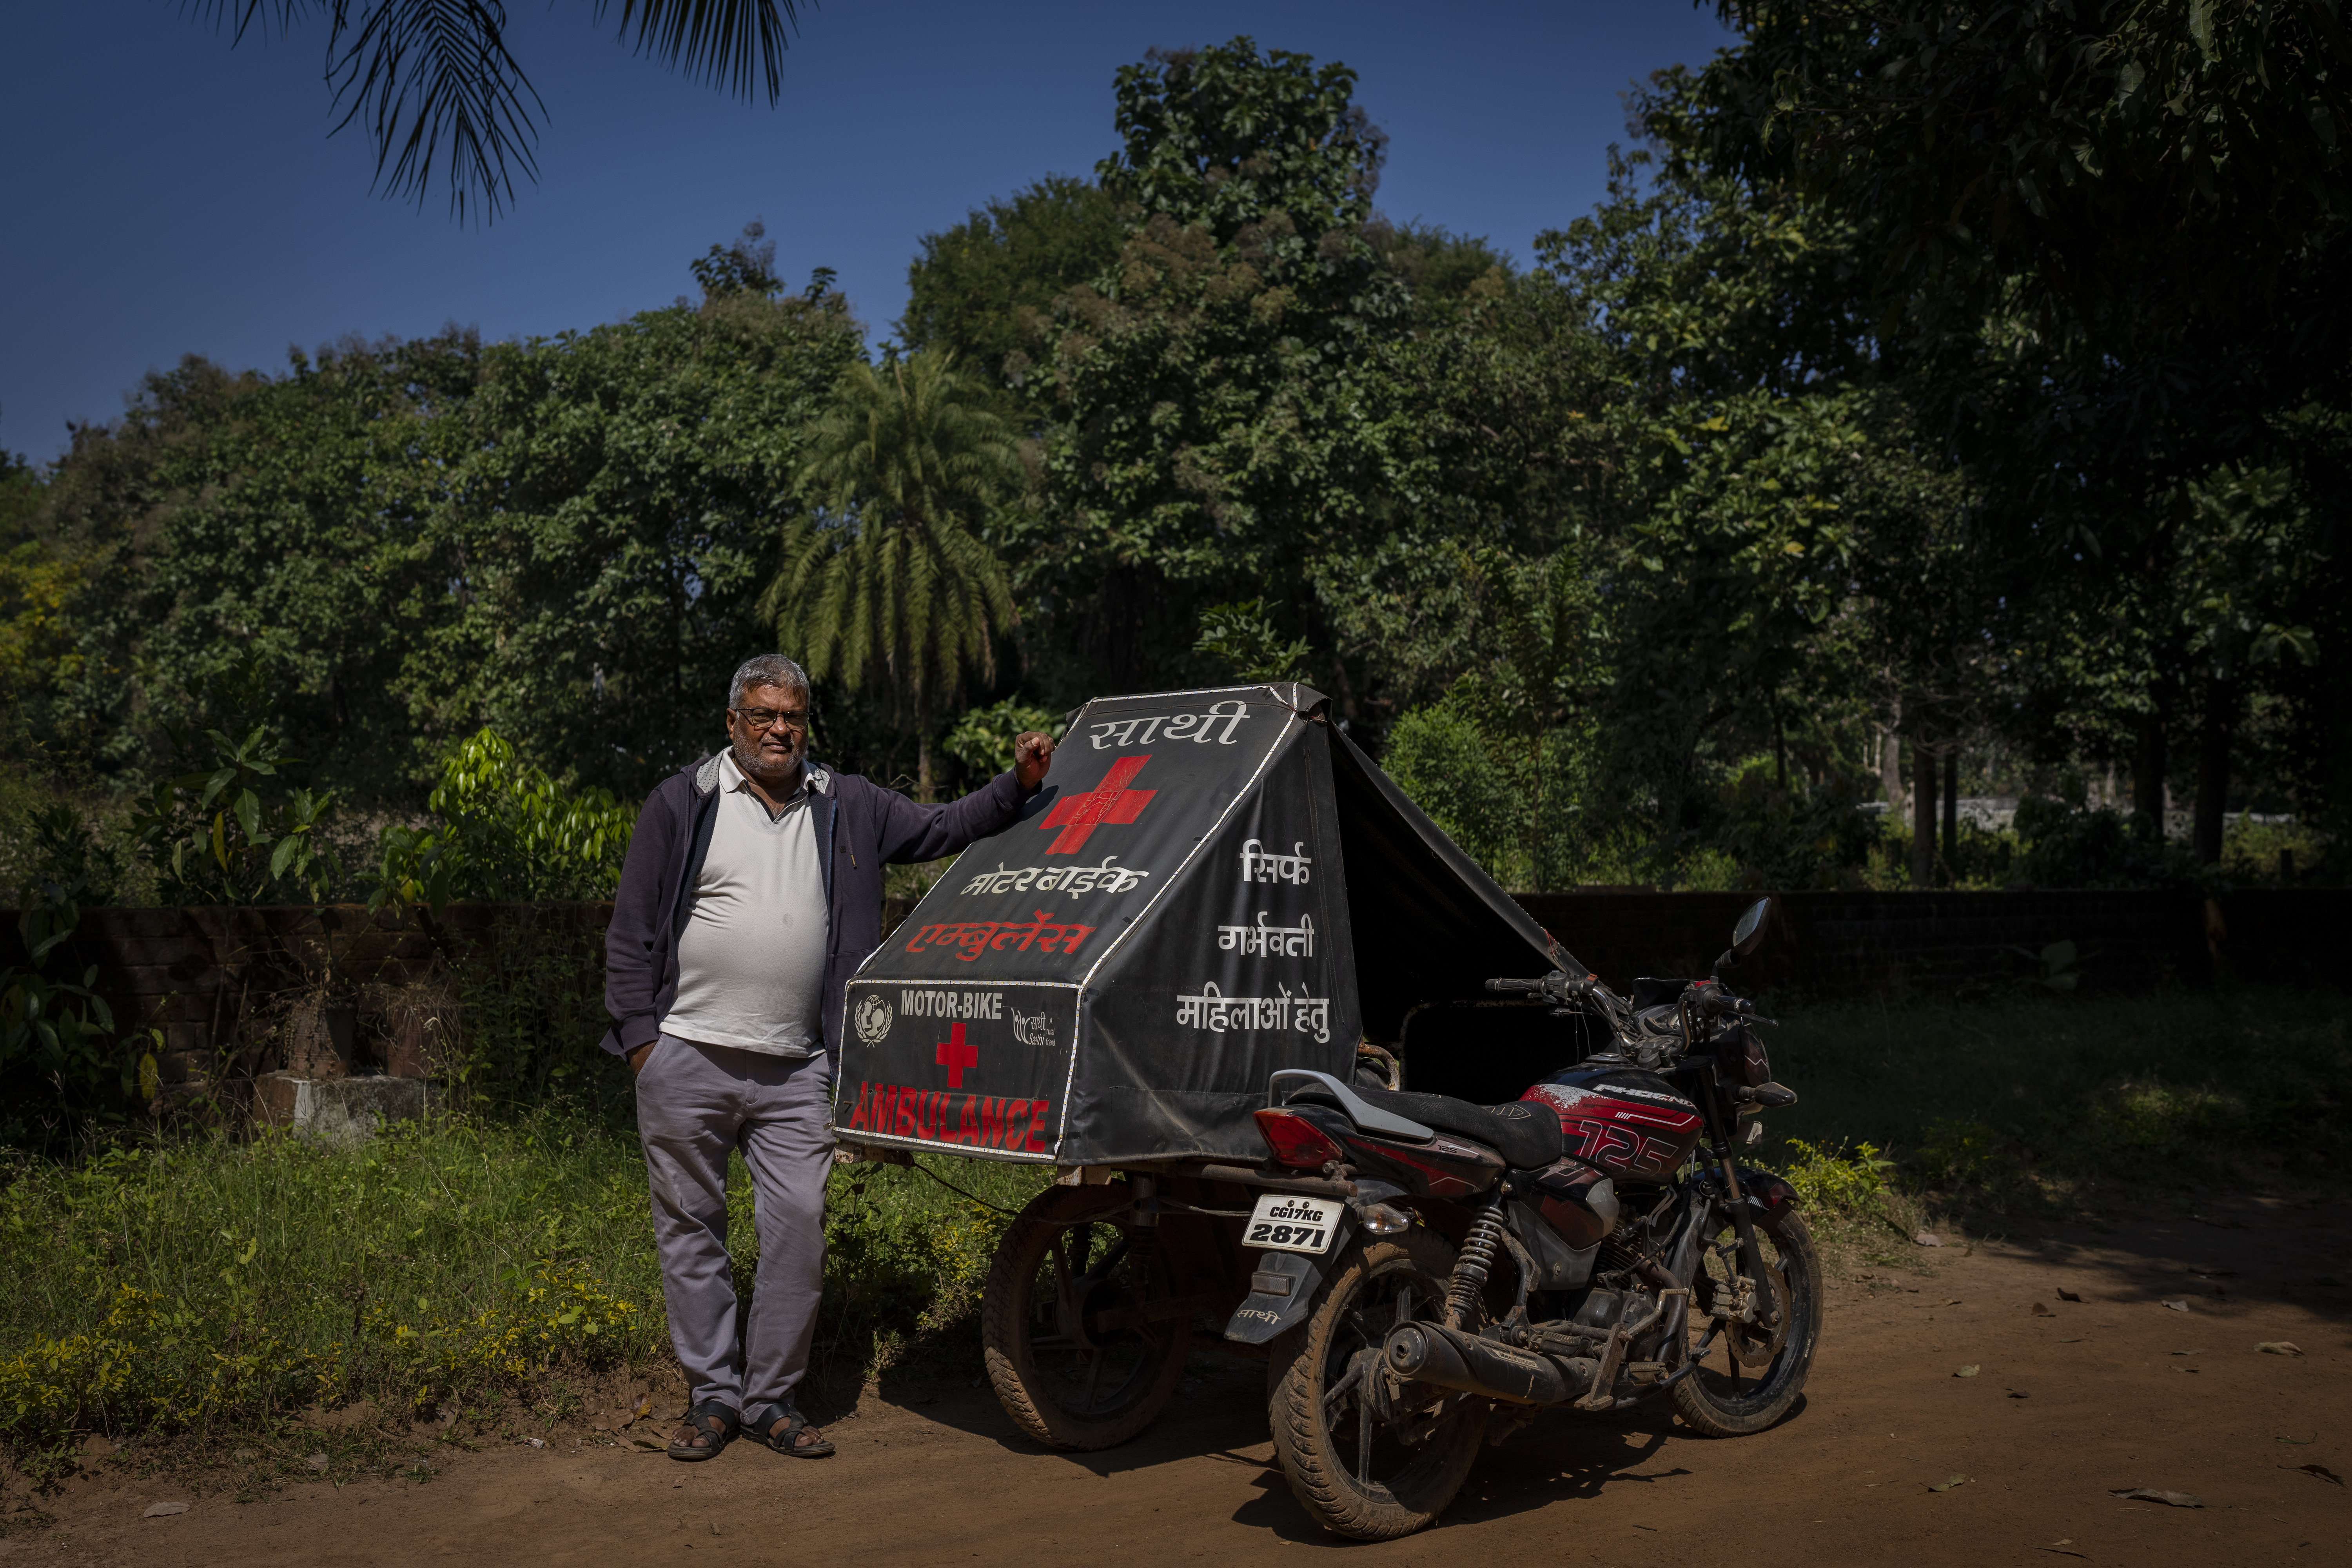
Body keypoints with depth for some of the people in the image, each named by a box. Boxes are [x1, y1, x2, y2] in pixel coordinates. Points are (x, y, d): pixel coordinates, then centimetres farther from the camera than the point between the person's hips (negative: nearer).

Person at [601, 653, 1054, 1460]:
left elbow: (940, 828, 15)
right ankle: (712, 1397, 18)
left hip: (794, 1069, 2)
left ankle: (771, 1396, 13)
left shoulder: (847, 807, 11)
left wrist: (1018, 786, 0)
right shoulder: (682, 804, 3)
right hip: (686, 1059, -2)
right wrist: (638, 1035, -3)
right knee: (691, 1228, 5)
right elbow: (631, 929, 3)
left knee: (799, 1225, -1)